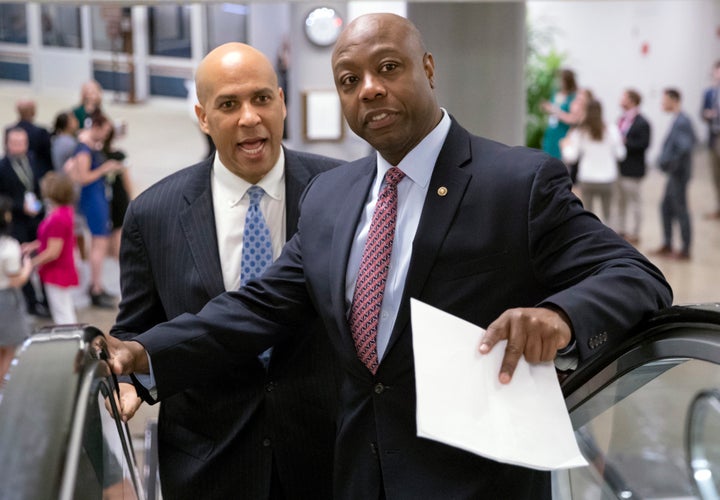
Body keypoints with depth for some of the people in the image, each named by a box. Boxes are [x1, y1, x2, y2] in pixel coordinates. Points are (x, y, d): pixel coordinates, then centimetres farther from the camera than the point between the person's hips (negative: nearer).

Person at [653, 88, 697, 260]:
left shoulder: (681, 122, -20)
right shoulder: (679, 120, 9)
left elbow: (684, 147, -28)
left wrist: (669, 163, -19)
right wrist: (665, 161, 9)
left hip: (679, 173, -10)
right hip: (674, 173, 10)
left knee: (680, 210, 1)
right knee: (666, 207, 16)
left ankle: (685, 250, 12)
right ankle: (667, 246, 26)